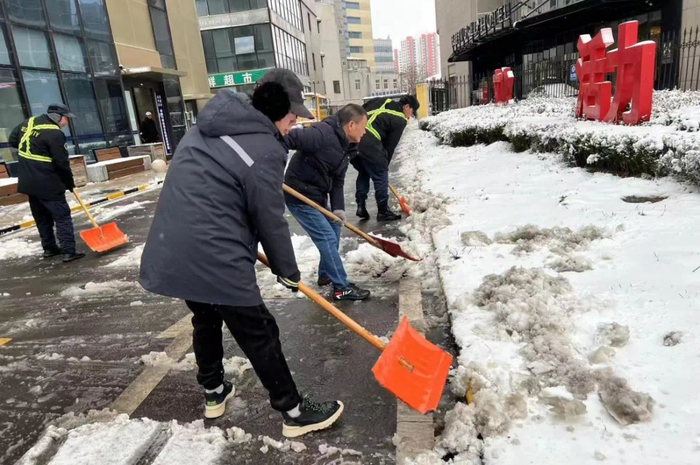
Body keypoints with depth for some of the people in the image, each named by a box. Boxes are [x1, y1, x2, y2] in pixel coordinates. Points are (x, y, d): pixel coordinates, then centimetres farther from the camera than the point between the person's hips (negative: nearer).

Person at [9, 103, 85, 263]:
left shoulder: (28, 122, 9)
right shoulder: (55, 133, -17)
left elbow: (13, 140, 23)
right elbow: (62, 163, -16)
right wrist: (70, 183, -4)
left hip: (28, 181, 9)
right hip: (46, 183, -9)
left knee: (42, 216, 18)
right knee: (62, 216, -5)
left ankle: (49, 248, 26)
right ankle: (69, 251, -8)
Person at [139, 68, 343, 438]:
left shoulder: (208, 126, 12)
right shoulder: (264, 150, -14)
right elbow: (270, 221, -10)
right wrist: (288, 271, 5)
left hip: (171, 252, 9)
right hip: (215, 260, -9)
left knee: (205, 319, 27)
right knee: (259, 335, 5)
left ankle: (213, 393, 45)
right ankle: (293, 412, 21)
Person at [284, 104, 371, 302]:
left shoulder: (345, 146, 7)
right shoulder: (322, 134, -23)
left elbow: (338, 181, 7)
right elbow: (290, 138, -29)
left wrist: (338, 208, -4)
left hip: (317, 196, 10)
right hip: (300, 196, -10)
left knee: (334, 229, 19)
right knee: (327, 237, -7)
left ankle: (326, 274, 36)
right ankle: (342, 287, 4)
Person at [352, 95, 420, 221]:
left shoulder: (381, 101, 24)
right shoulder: (400, 120, 7)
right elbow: (390, 145, 7)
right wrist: (384, 164, 19)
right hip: (368, 143, -7)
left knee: (363, 172, 24)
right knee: (381, 176, 9)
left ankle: (361, 206, 22)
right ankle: (383, 211, 15)